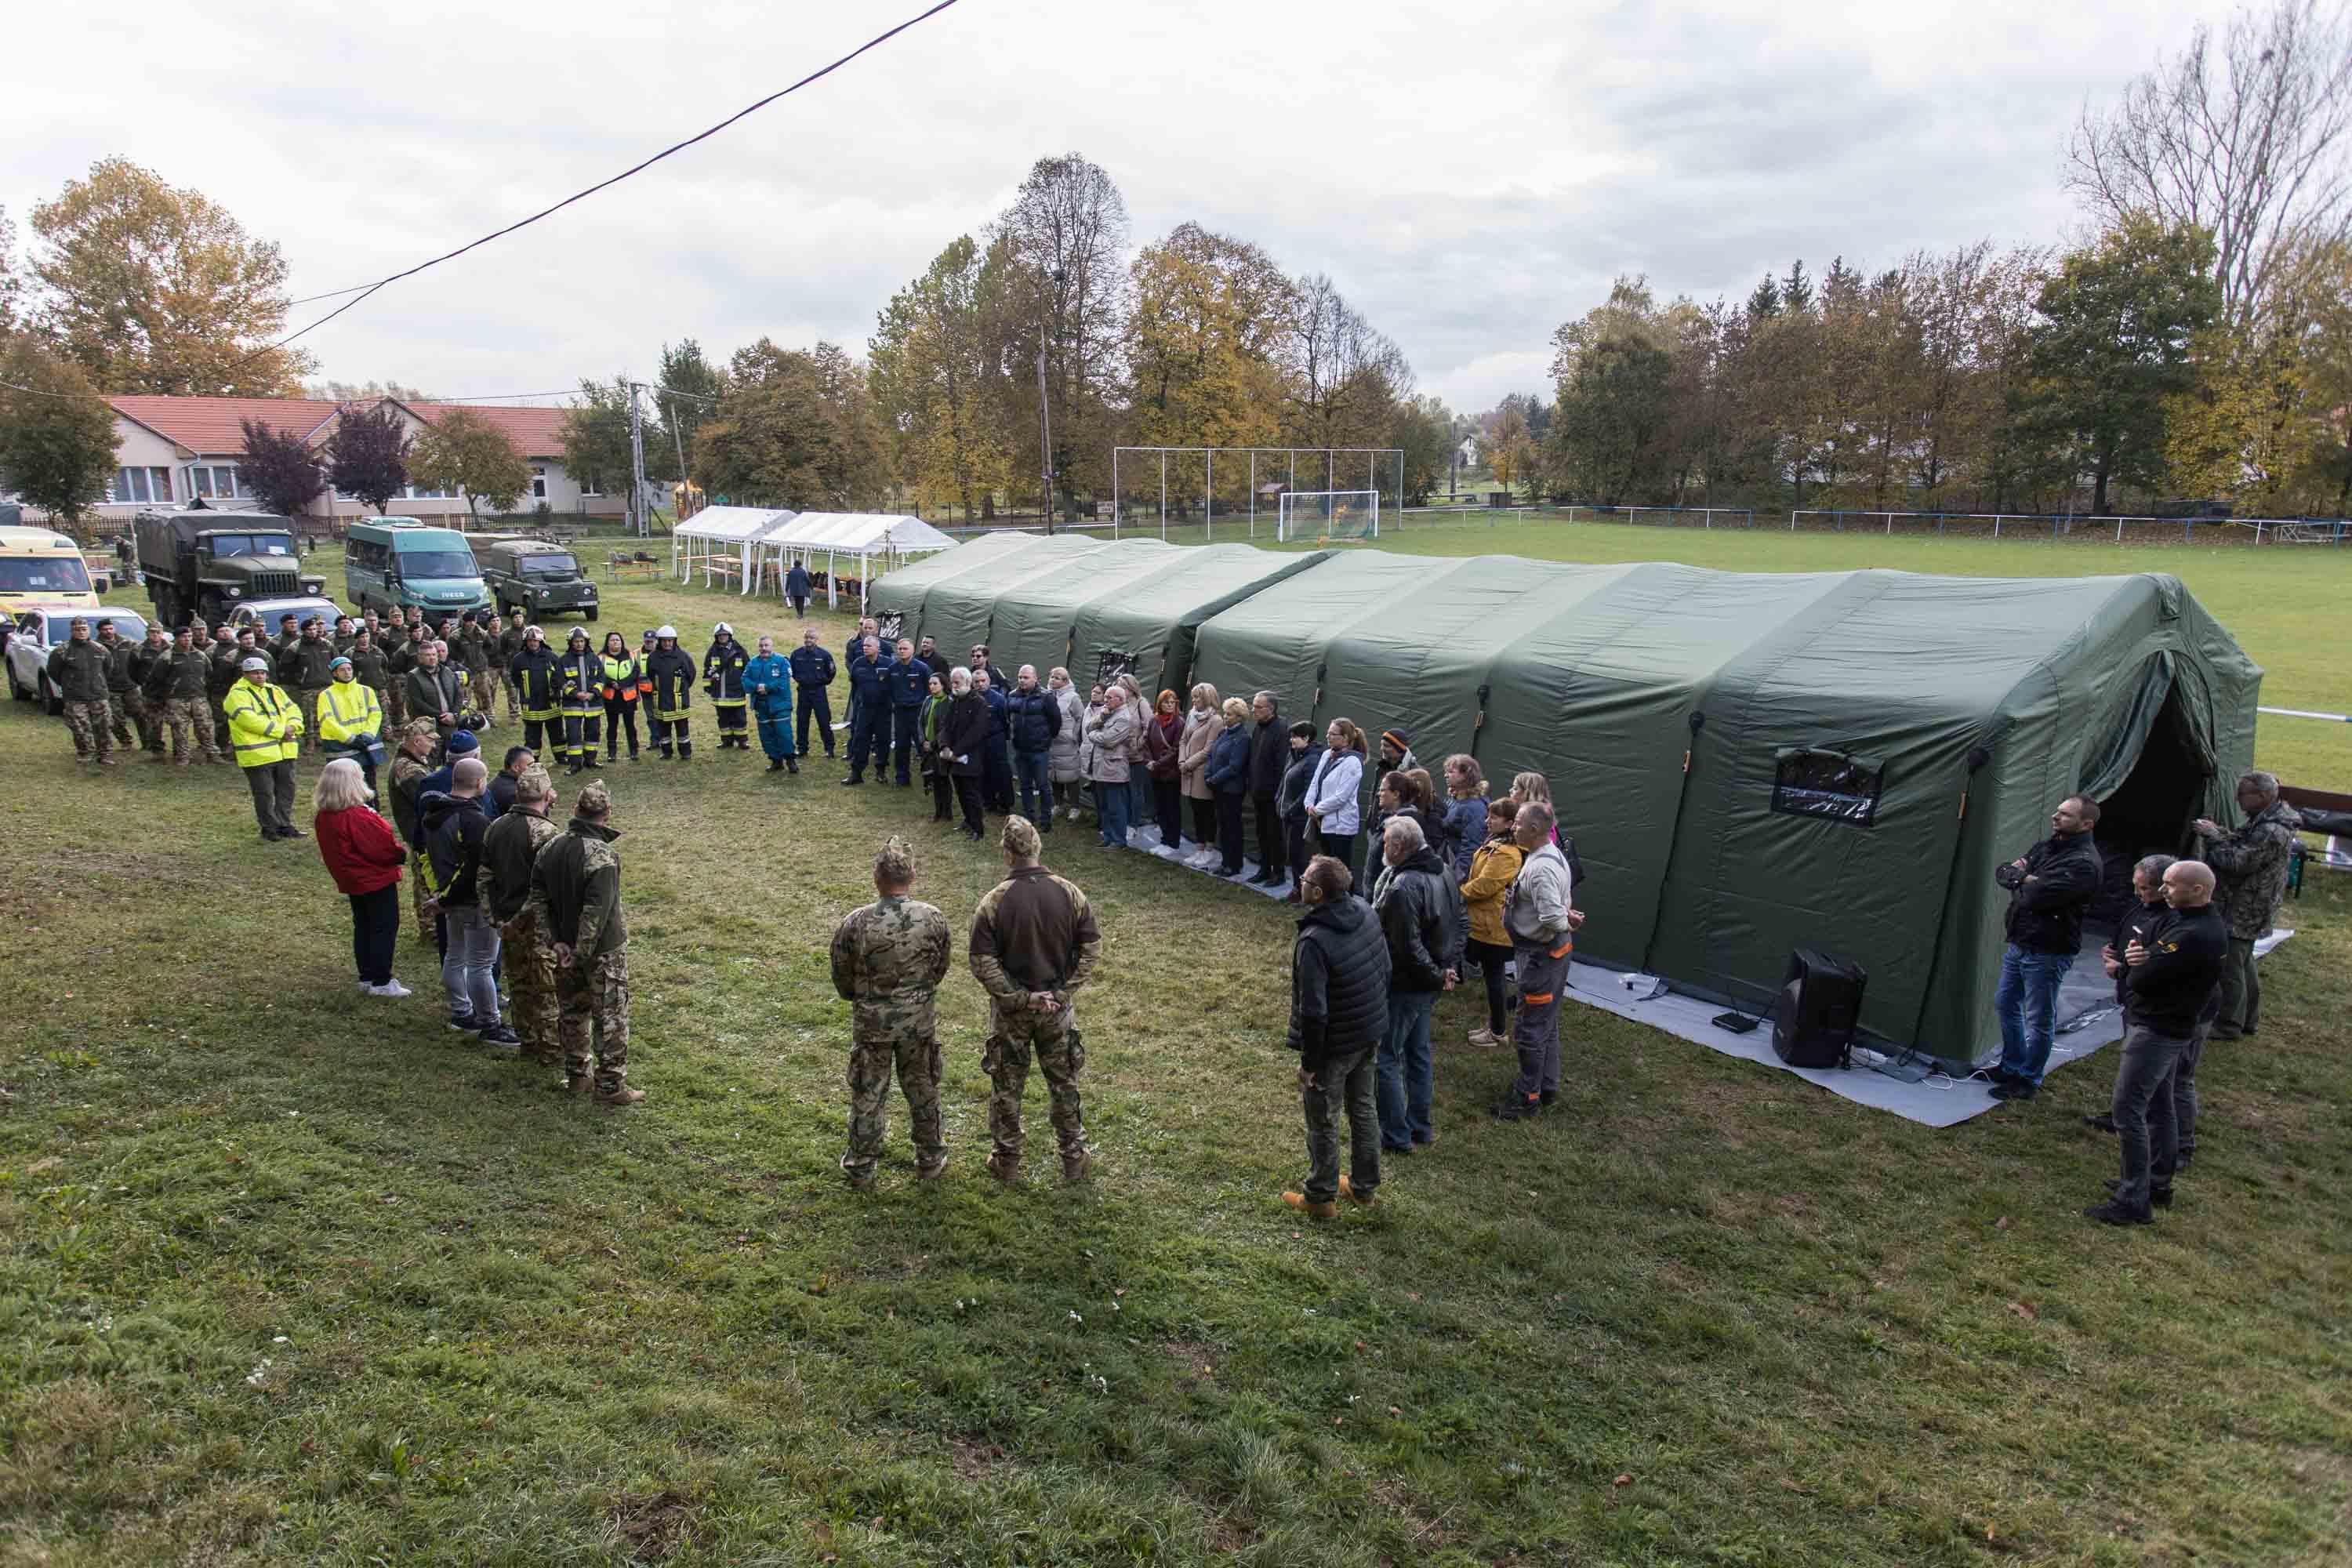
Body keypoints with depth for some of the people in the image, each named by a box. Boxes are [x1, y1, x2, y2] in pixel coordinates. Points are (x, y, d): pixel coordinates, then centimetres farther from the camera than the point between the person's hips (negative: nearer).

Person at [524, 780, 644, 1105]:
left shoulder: (551, 847, 0)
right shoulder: (603, 857, -24)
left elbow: (538, 898, 3)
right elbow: (596, 912, -28)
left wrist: (555, 941, 1)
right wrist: (582, 953, -19)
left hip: (567, 946, 7)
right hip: (604, 950, -7)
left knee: (572, 1013, 20)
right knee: (611, 1018, 5)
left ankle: (576, 1075, 33)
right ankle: (611, 1086, 11)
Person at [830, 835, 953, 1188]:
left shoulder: (854, 923, -19)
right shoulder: (933, 919, -15)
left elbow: (842, 979, -5)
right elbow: (939, 970, 0)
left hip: (870, 1020, -1)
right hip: (920, 1018, 1)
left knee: (867, 1093, 15)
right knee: (922, 1089, 19)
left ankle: (860, 1169, 30)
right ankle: (930, 1161, 33)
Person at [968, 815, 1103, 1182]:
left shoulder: (993, 902, -17)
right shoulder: (1070, 894, -10)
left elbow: (983, 965, -18)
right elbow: (1091, 951, -7)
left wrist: (1020, 998, -12)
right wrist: (1061, 992, -6)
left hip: (1010, 1010, -2)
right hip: (1058, 1007, 2)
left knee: (1007, 1087, 15)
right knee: (1064, 1083, 18)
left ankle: (1007, 1162, 28)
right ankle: (1074, 1158, 30)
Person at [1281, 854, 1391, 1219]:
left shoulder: (1314, 941, -32)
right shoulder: (1365, 912, -8)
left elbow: (1314, 1011, -28)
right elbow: (1385, 969, 6)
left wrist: (1309, 1062, -15)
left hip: (1335, 1045, -8)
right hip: (1371, 1033, 8)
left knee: (1323, 1121, 12)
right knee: (1364, 1107, 24)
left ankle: (1320, 1198, 30)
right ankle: (1365, 1186, 41)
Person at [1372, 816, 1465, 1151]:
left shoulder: (1402, 888, -27)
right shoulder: (1443, 873, 4)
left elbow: (1408, 947, -27)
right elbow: (1458, 925, 12)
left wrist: (1436, 975, -14)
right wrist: (1451, 967, 6)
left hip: (1404, 985, -9)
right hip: (1429, 985, 9)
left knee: (1386, 1058, 3)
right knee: (1418, 1053, 21)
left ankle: (1396, 1134, 11)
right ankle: (1420, 1126, 32)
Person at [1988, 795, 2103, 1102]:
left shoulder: (2084, 862, -18)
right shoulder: (2046, 847, 11)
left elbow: (2039, 897, -27)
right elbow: (2002, 873, 9)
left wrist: (2020, 878, -7)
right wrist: (2026, 876, -12)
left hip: (2047, 952, -9)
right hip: (2018, 944, 9)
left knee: (2039, 1019, 3)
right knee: (2006, 1005, 20)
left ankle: (2028, 1080, 14)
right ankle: (2012, 1066, 34)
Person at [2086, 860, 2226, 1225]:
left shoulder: (2193, 937, -27)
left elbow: (2139, 980, -26)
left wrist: (2136, 962, -4)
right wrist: (2137, 958, -13)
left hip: (2157, 1032, -11)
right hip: (2171, 1028, 11)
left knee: (2128, 1112, -7)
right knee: (2158, 1108, 21)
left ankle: (2133, 1201, -2)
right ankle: (2158, 1185, 34)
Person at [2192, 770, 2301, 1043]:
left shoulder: (2272, 833, -26)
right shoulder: (2263, 821, 6)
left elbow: (2237, 862, -27)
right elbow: (2240, 843, 16)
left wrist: (2213, 836, -15)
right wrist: (2217, 832, -2)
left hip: (2243, 912, -10)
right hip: (2246, 908, 10)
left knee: (2229, 967, -2)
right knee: (2243, 964, 22)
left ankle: (2228, 1025, 8)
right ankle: (2248, 1019, 34)